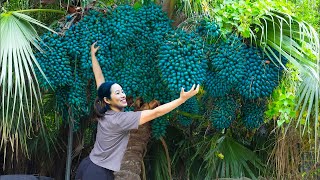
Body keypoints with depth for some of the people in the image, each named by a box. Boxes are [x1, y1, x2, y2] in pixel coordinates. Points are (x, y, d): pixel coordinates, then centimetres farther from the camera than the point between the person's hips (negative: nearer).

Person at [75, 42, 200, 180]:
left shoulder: (104, 112, 3)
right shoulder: (120, 119, -18)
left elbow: (99, 78, 13)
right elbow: (155, 113, -21)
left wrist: (93, 55, 21)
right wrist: (183, 99, -20)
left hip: (88, 166, 9)